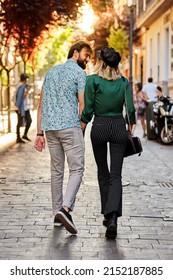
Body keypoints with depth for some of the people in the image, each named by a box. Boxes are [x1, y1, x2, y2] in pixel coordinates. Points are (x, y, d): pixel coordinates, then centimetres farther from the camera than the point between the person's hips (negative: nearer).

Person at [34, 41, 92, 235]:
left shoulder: (51, 72, 20)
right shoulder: (79, 73, 0)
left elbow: (41, 104, 16)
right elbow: (83, 106, -8)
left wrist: (39, 133, 15)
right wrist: (81, 132, 1)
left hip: (49, 128, 7)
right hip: (70, 126, -7)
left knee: (56, 171, 12)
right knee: (76, 169, -4)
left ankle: (57, 214, 14)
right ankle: (65, 208, -21)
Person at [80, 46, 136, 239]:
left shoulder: (93, 80, -6)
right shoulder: (124, 82, 2)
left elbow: (87, 109, -6)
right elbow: (130, 108, -2)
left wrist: (81, 129, 5)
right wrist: (131, 125, 14)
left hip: (99, 126, -1)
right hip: (119, 126, 1)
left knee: (103, 172, 17)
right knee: (115, 175, -1)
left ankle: (107, 214, 22)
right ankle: (113, 217, -20)